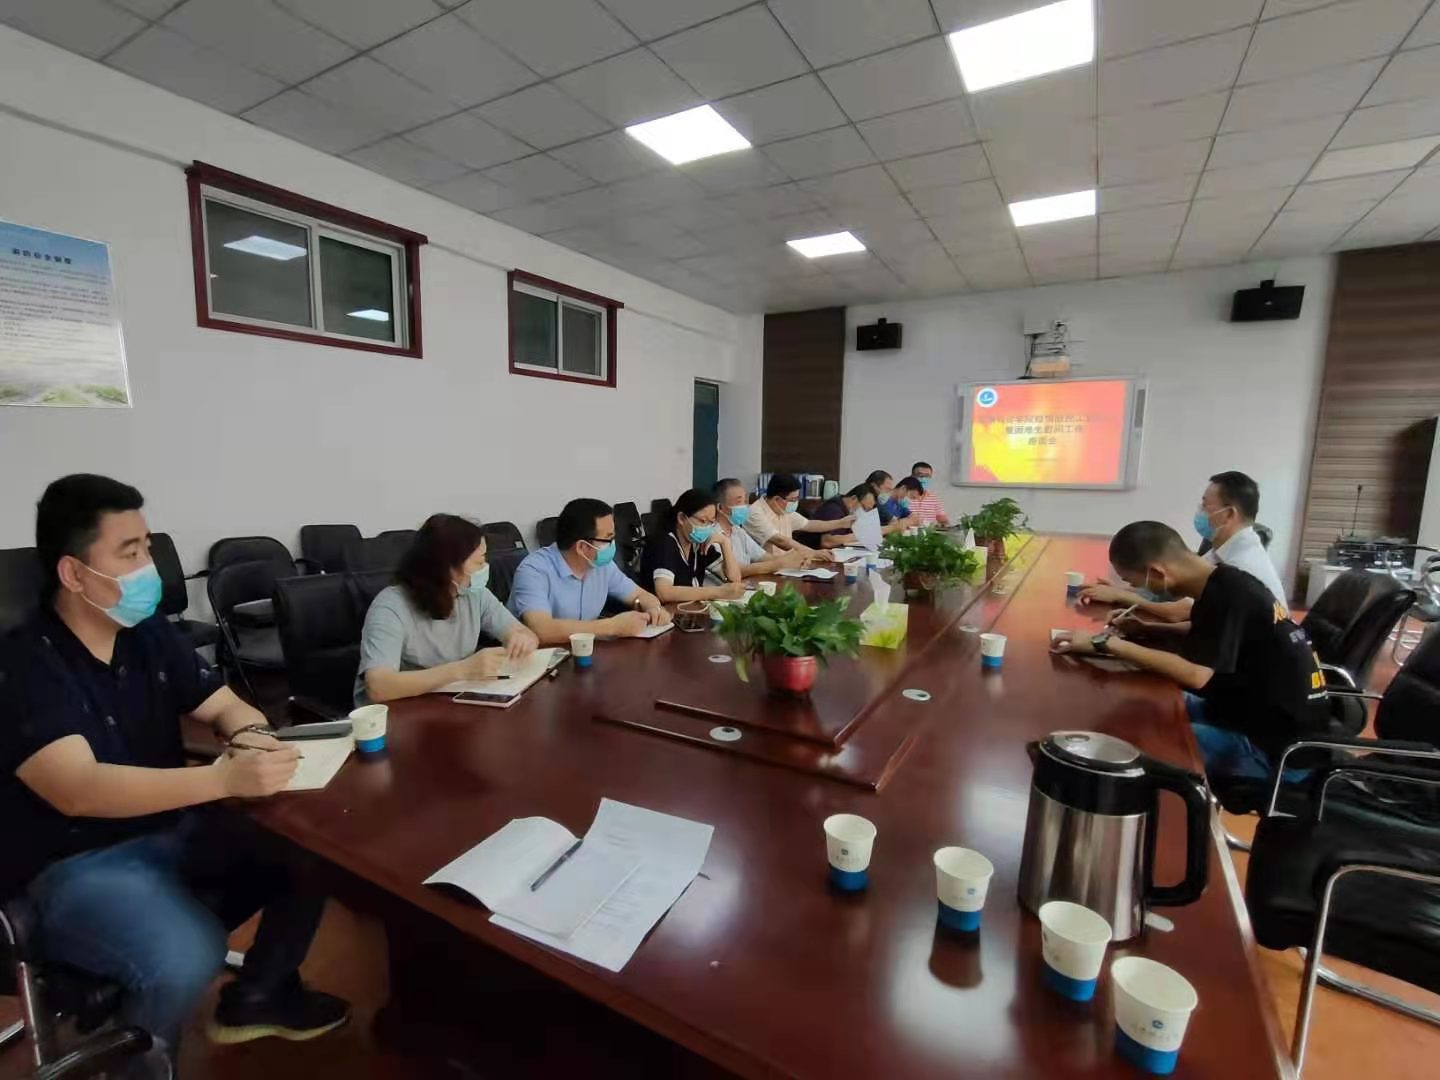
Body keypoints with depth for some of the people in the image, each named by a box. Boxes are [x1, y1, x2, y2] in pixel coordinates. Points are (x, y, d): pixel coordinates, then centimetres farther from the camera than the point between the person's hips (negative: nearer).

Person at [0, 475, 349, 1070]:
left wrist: (249, 737, -19)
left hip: (175, 828, 6)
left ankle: (257, 995, 17)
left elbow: (226, 706, 5)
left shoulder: (151, 635, 1)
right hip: (76, 863, -6)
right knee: (187, 959, -31)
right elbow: (78, 791, -31)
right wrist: (226, 778, -43)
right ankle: (136, 1062, 6)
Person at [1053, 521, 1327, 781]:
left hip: (1278, 744, -9)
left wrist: (1107, 645, -26)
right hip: (1257, 709, 9)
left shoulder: (1228, 593, -24)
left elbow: (1195, 675, -31)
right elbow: (1205, 630, 21)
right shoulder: (1224, 583, 2)